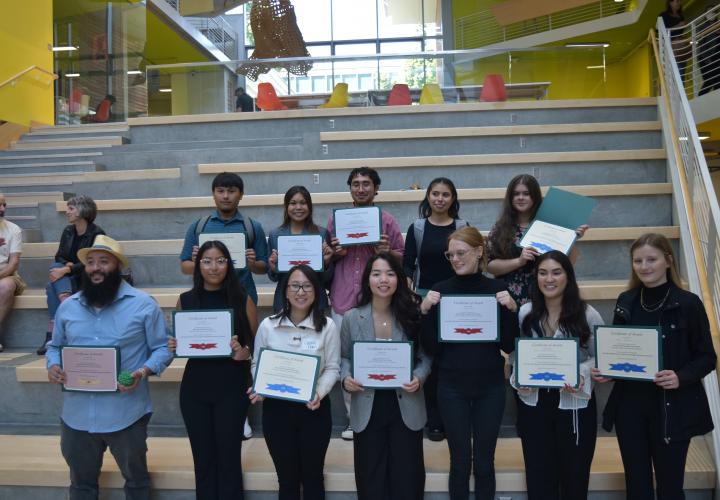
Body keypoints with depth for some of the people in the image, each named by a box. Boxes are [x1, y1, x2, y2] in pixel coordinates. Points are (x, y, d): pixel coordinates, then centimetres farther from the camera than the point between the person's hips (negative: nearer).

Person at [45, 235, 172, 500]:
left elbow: (162, 348, -5)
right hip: (77, 415, 4)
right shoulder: (67, 306, 6)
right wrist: (53, 366, -6)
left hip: (126, 415, -4)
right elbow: (55, 346, 15)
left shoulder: (143, 304, -8)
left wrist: (143, 372, -22)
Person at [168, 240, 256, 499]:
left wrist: (243, 352, -18)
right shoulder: (186, 300, 5)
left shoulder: (242, 299, -1)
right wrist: (173, 347, -8)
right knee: (203, 459, 10)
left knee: (229, 458, 2)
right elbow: (179, 343, 14)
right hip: (195, 387, 2)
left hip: (231, 387, -2)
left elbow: (256, 343, 2)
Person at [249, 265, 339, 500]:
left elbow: (332, 368, -5)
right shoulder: (268, 325, -2)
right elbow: (257, 364, 4)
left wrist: (319, 392, -22)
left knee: (312, 476, 15)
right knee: (287, 478, 15)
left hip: (314, 409, -1)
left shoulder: (327, 326, -5)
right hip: (276, 408, 1)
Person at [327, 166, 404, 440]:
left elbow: (402, 256, 8)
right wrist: (335, 254, -7)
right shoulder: (335, 219, 10)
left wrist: (386, 252, -12)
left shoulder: (387, 220, 5)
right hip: (344, 300, 2)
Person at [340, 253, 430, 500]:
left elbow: (425, 356, 1)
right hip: (367, 407, 0)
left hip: (406, 406, 0)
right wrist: (346, 378, -15)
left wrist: (419, 378, -17)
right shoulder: (352, 318, -4)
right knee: (371, 478, 13)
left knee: (407, 478, 11)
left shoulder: (412, 315, -4)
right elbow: (344, 358, 4)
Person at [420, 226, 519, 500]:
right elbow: (432, 348, -5)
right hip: (452, 387, 0)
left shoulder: (497, 288, -1)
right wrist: (425, 312, -17)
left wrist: (512, 309, -14)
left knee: (484, 462, 12)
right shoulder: (440, 290, -3)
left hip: (490, 386, 1)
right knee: (460, 462, 8)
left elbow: (508, 345, -1)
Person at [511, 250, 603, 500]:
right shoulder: (525, 313, -1)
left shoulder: (588, 315, -8)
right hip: (533, 402, 2)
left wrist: (582, 375, -19)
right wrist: (518, 378, -10)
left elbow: (599, 357, -1)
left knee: (574, 475, 13)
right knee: (539, 477, 12)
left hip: (575, 403, -2)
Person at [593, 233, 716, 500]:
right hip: (629, 406, 4)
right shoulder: (625, 301, 4)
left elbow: (707, 357, -4)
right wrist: (604, 369, -7)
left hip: (672, 409, -3)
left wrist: (681, 377, -22)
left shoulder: (688, 303, -8)